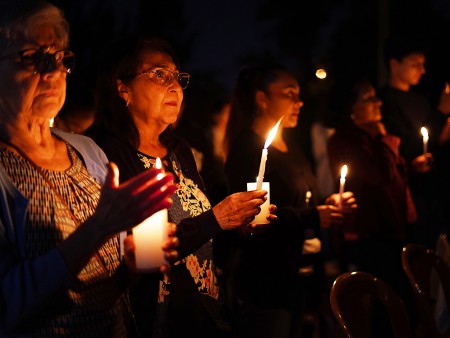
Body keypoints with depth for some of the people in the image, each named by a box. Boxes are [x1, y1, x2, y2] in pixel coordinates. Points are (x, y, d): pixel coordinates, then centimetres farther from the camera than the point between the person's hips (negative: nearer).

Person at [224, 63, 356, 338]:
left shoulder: (291, 148, 15)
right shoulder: (248, 150, -14)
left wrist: (330, 206, 4)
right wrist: (313, 218, -24)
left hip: (298, 277, 9)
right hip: (265, 283, -9)